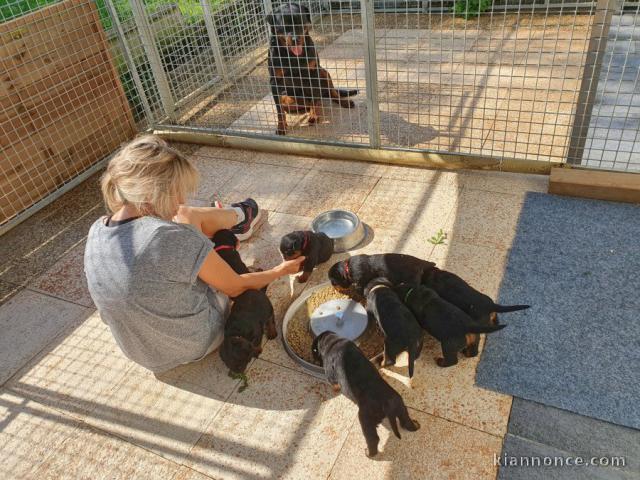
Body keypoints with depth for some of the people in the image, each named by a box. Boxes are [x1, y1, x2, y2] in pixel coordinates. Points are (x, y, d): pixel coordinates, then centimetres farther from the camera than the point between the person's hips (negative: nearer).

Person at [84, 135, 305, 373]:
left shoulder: (96, 232, -13)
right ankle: (240, 218, 35)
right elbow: (236, 287, -17)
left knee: (185, 217, 8)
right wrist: (282, 270, 2)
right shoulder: (176, 238, -34)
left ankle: (236, 218, 39)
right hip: (195, 344, -5)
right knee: (188, 216, 3)